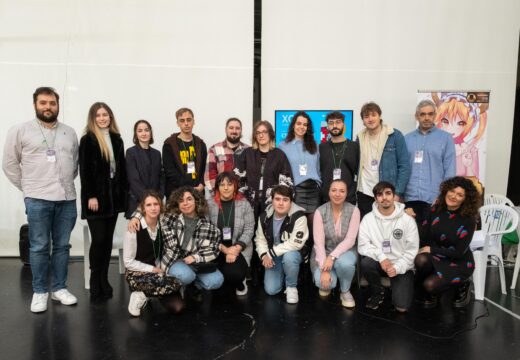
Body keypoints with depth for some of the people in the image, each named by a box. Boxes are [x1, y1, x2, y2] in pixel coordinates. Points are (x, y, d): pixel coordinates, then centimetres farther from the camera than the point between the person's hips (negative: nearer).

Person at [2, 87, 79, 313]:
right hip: (38, 199, -3)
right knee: (39, 247, 3)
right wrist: (27, 187, 3)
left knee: (62, 246, 9)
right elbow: (10, 164, 5)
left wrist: (66, 183, 9)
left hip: (67, 198, 3)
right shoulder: (20, 131, 2)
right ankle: (40, 292, 15)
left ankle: (59, 288, 21)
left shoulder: (70, 132, 11)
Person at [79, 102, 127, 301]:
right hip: (96, 196, -5)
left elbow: (122, 168, 11)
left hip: (113, 195, 5)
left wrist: (124, 192, 5)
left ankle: (104, 281, 18)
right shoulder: (87, 140, -3)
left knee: (108, 240, 8)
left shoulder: (117, 139, 12)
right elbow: (84, 171, -9)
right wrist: (90, 196, -15)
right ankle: (96, 285, 7)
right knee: (99, 240, -6)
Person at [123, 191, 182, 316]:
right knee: (161, 281, -34)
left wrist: (160, 268, -6)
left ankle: (142, 294, 0)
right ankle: (142, 296, -5)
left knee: (177, 284, -22)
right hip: (136, 273, -5)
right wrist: (152, 269, -14)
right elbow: (128, 262, -11)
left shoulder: (163, 225, -2)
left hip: (156, 271, 5)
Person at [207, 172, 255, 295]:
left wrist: (237, 248, -18)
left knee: (234, 273, -26)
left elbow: (249, 230, -4)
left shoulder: (244, 204, -1)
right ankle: (236, 281, 14)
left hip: (239, 249, -1)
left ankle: (239, 283, 15)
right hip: (216, 249, 1)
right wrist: (224, 249, -16)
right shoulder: (209, 204, -2)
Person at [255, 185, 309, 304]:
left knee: (289, 257, -39)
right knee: (271, 290, -7)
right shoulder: (264, 216, -7)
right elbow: (260, 239, 1)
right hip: (273, 256, 4)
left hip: (292, 253, -4)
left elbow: (295, 243, -29)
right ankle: (282, 273, 27)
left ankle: (291, 287, -10)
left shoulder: (299, 216, -24)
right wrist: (264, 255, -18)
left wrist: (271, 253, -25)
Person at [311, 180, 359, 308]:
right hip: (324, 252, 0)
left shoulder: (353, 210, -12)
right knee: (324, 281, -26)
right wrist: (324, 269, -23)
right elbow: (319, 243, -15)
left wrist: (332, 257, -28)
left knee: (344, 263, -35)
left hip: (344, 251, 0)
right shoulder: (320, 211, -13)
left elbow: (350, 240, -16)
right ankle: (327, 285, 14)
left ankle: (345, 291, -3)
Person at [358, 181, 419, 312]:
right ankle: (377, 292, -2)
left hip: (401, 266, -1)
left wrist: (397, 267, -18)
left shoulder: (408, 220, -7)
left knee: (402, 306, -15)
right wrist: (380, 257, -26)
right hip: (379, 262, 2)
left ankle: (397, 286, 21)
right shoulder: (368, 219, -5)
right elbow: (362, 246, -10)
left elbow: (412, 251, -6)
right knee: (365, 263, -33)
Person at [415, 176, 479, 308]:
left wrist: (431, 249, -19)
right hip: (436, 256, 3)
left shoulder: (468, 220, -17)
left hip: (458, 262, -3)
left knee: (430, 285, -24)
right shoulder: (436, 210, -4)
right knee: (421, 260, -32)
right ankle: (424, 294, -3)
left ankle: (462, 285, 8)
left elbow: (459, 252, -18)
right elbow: (423, 235, -7)